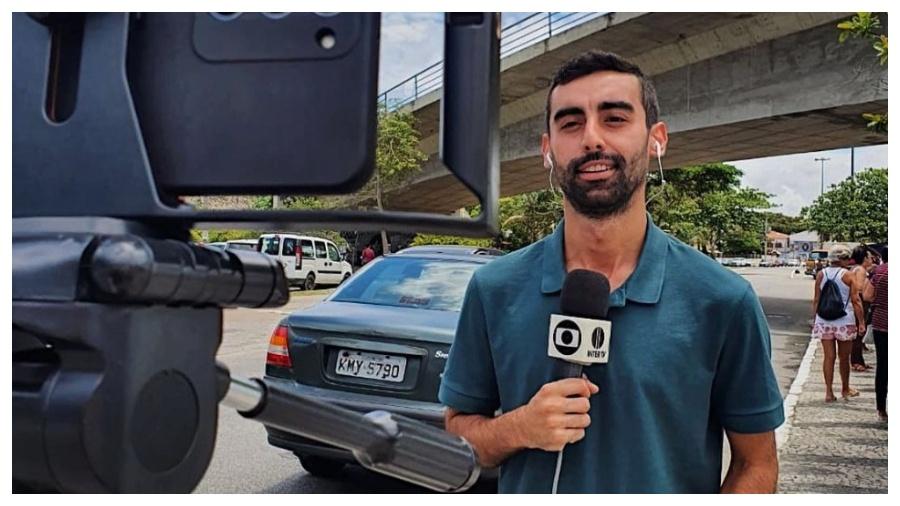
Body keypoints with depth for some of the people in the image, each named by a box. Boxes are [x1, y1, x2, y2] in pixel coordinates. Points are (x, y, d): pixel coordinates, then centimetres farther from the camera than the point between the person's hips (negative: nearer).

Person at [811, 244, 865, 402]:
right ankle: (845, 389, 28)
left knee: (828, 357, 5)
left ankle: (829, 392, 5)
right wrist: (861, 322, -3)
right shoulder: (848, 275, -7)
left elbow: (816, 300, 4)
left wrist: (815, 318, 13)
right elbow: (856, 301, -8)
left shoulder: (821, 274, 2)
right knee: (844, 358, 12)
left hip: (823, 321, 2)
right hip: (844, 321, -2)